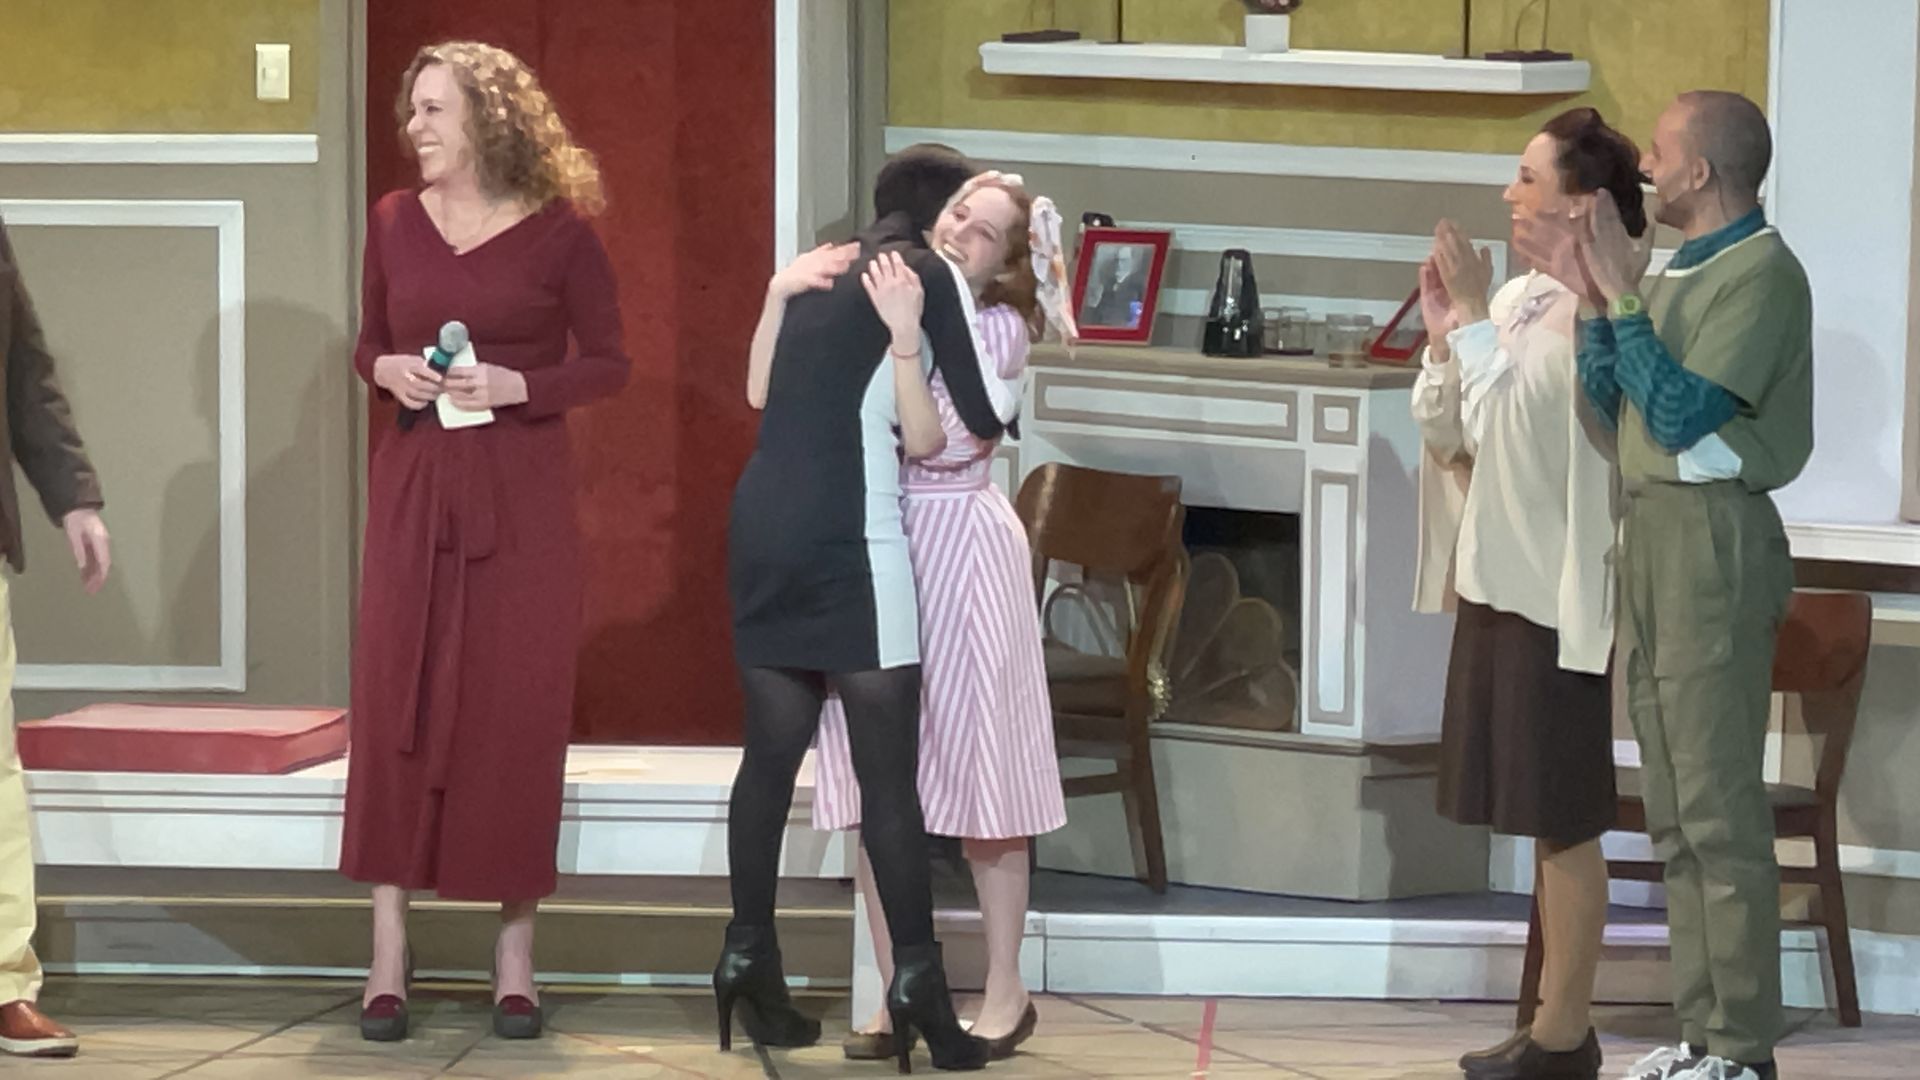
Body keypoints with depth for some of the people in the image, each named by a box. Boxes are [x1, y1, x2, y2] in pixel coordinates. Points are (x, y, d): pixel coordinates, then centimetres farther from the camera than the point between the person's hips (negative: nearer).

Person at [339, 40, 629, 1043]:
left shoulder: (559, 231, -4)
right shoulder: (395, 221, 5)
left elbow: (607, 361, 1)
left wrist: (518, 385, -14)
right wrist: (386, 371, -6)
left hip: (521, 493, -2)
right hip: (413, 483, 3)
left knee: (516, 713, 1)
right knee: (395, 704, -1)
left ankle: (514, 951, 10)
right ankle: (389, 950, 3)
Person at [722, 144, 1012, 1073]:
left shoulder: (821, 278, 20)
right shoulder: (931, 275, 2)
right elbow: (983, 421, 2)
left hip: (761, 523, 6)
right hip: (848, 537, -6)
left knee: (771, 753, 12)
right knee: (887, 770, -4)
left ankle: (749, 961, 13)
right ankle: (916, 979, -7)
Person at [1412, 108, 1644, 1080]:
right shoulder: (1516, 299, 9)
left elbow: (1509, 422, -23)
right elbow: (1443, 432, 11)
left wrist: (1472, 316, -18)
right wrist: (1444, 330, -3)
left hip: (1555, 592, -9)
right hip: (1497, 581, 9)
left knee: (1564, 822, -1)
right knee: (1543, 821, 13)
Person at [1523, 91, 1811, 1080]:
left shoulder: (1761, 273, -13)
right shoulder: (1674, 268, 13)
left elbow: (1680, 413, -19)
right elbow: (1607, 405, 11)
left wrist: (1624, 297, -15)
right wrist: (1593, 301, 1)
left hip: (1713, 538, -9)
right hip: (1649, 533, 9)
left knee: (1719, 809, -7)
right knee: (1675, 811, 12)